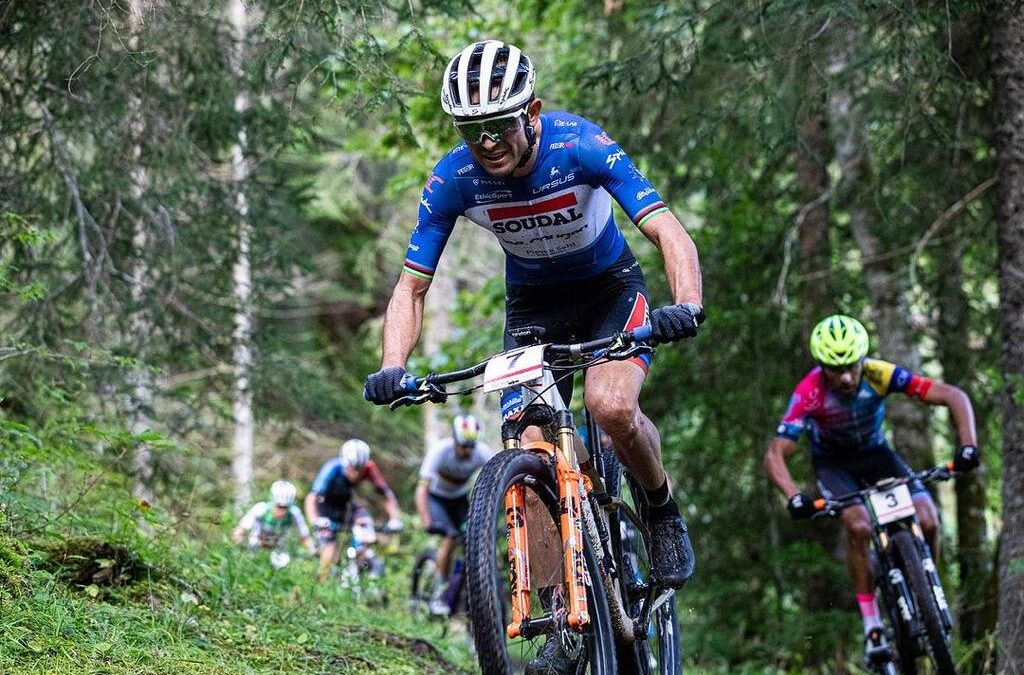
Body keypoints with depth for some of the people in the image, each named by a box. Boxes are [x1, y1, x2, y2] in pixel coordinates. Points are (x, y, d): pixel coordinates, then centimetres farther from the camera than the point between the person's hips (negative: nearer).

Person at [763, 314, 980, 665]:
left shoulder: (880, 374, -29)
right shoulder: (810, 393, -32)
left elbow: (954, 396, -28)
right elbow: (775, 455, -34)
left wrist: (967, 446, -42)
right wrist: (795, 497, -51)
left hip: (874, 452, 2)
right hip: (832, 462, -2)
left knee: (927, 522, -17)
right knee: (859, 527, -28)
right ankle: (872, 625, -16)